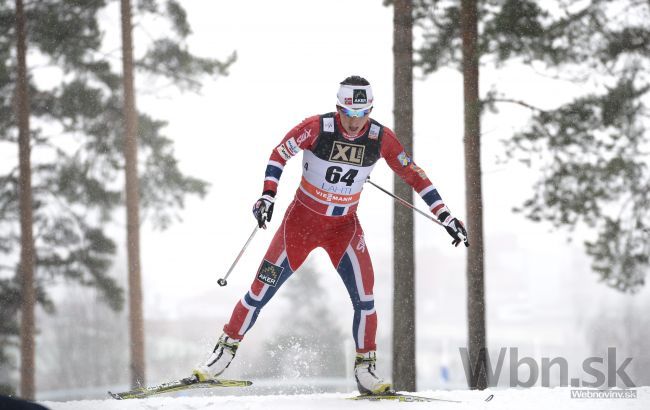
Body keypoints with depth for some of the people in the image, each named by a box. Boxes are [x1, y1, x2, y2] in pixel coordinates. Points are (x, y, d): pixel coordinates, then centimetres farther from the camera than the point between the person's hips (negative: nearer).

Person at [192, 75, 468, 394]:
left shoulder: (381, 138, -12)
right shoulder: (317, 128, -19)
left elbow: (413, 175, -5)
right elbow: (279, 155, -11)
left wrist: (445, 215, -6)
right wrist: (268, 195, -24)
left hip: (344, 225, 2)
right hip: (303, 218, -1)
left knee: (364, 294, -14)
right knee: (262, 289, -2)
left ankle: (365, 368, 0)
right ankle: (226, 350, 14)